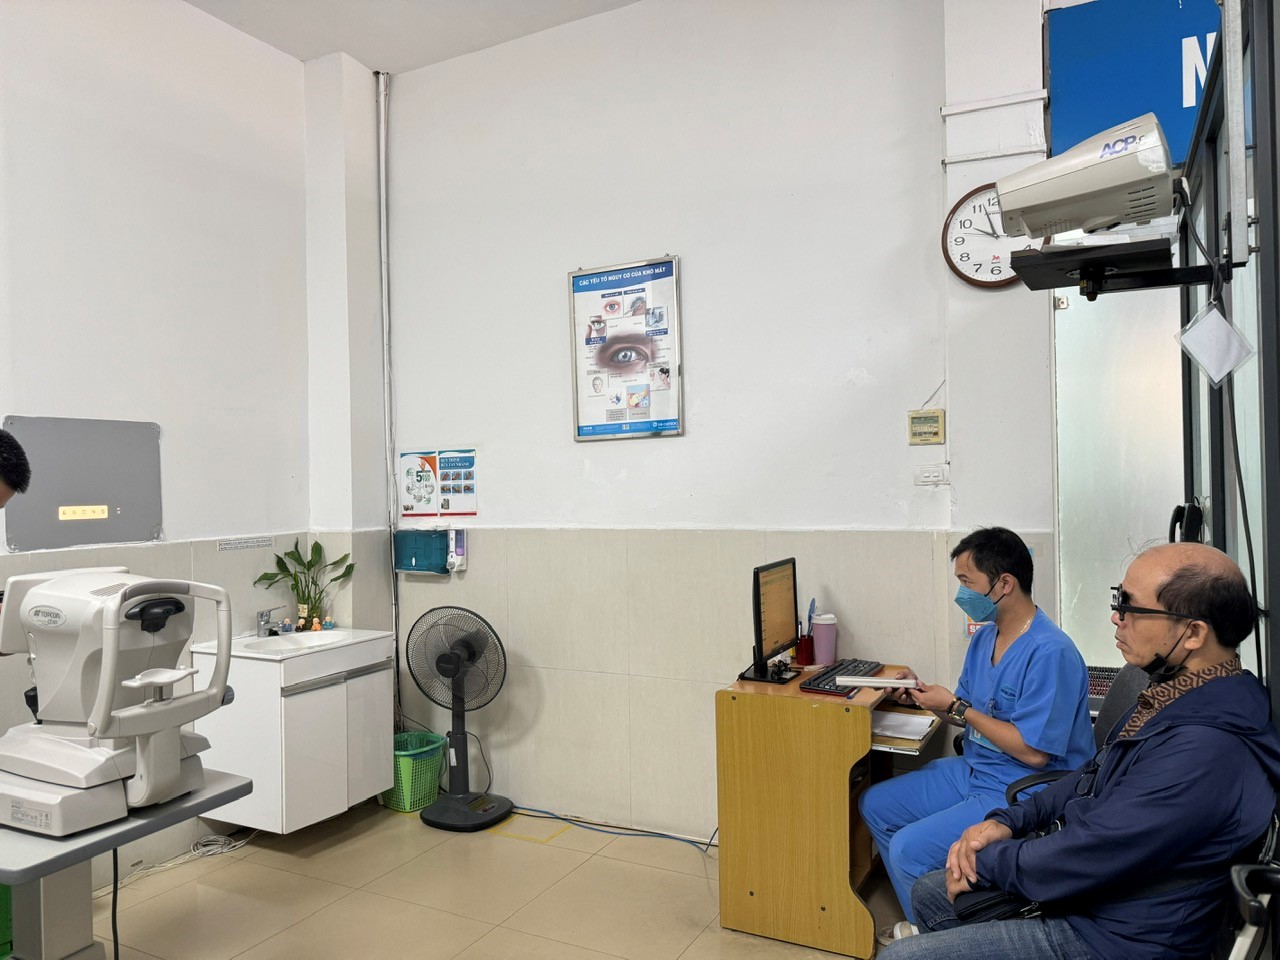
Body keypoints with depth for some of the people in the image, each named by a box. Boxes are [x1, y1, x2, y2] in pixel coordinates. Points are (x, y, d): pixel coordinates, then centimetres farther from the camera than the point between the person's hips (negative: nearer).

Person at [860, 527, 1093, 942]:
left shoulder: (1051, 652, -24)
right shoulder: (984, 637, 5)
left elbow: (1034, 752, -25)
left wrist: (956, 707, -20)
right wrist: (924, 692, -5)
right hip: (973, 769, 10)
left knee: (909, 847, -20)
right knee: (876, 805, 10)